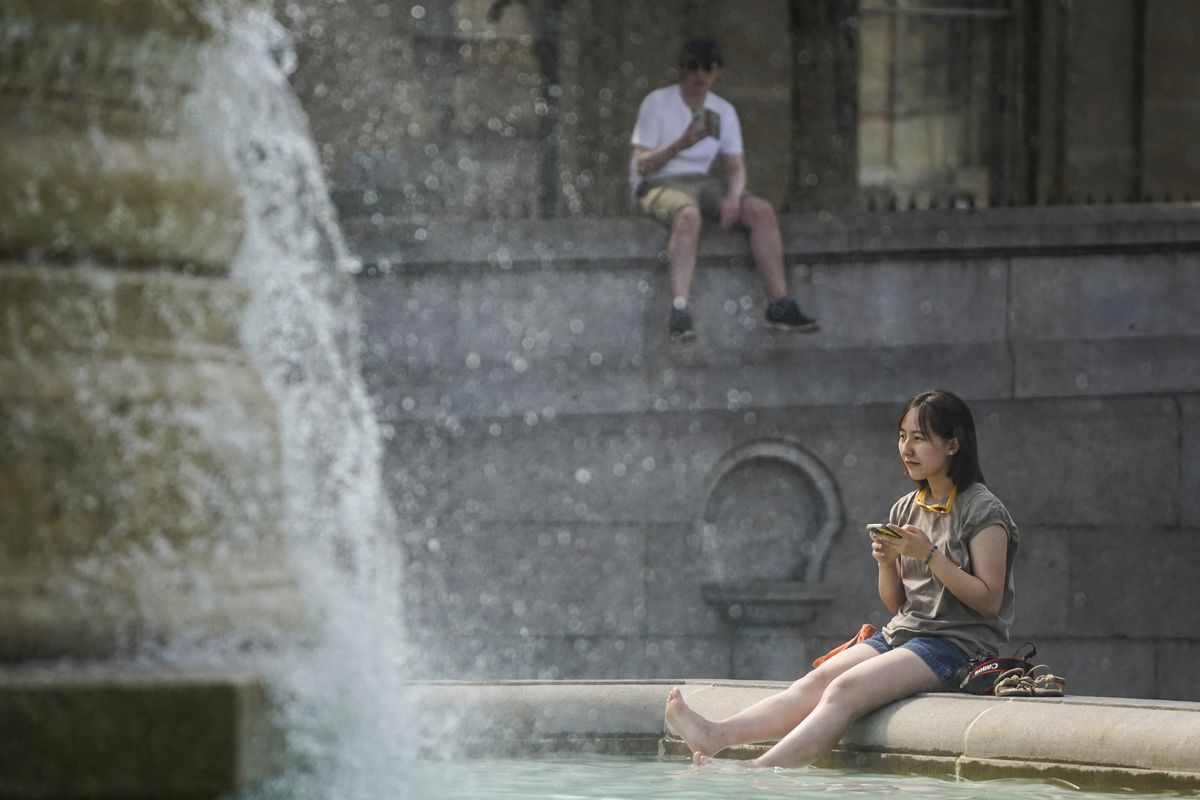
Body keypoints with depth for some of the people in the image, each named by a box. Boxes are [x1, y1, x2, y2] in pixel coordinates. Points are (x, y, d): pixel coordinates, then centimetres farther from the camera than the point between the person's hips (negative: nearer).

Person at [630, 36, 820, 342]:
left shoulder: (723, 111, 10)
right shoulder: (657, 103, -6)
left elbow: (735, 165, 8)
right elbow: (642, 165, -12)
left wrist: (733, 195, -15)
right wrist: (679, 145, -28)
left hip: (701, 182, 6)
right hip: (657, 184, -5)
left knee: (761, 210, -18)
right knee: (688, 214, -40)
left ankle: (780, 304, -18)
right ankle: (679, 310, -48)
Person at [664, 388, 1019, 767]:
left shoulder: (982, 511, -5)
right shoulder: (905, 509, 16)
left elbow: (989, 601, -11)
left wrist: (930, 555, -17)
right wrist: (886, 563, -4)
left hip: (957, 645, -7)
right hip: (902, 634, 7)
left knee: (844, 690, -29)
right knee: (815, 682, -20)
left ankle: (756, 773, -45)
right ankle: (715, 737, -40)